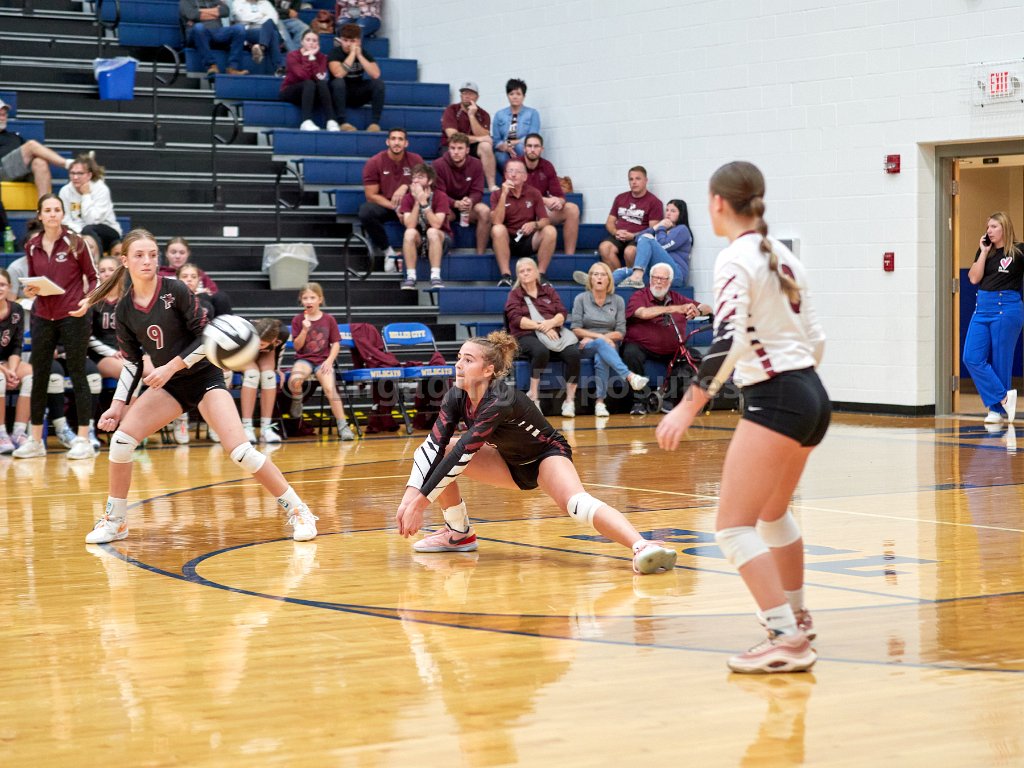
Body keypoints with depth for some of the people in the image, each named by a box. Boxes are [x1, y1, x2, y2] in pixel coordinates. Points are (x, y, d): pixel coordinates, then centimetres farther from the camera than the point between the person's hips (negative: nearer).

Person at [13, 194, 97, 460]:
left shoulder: (75, 243, -4)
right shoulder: (32, 247, 6)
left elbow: (93, 277, 0)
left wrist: (87, 300, -17)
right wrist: (29, 290, -5)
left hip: (73, 316, -4)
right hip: (42, 317, 4)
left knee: (77, 375, -2)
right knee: (39, 376, 5)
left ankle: (83, 440, 1)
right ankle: (36, 440, 13)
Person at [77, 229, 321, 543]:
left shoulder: (176, 291, -16)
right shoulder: (125, 310, -3)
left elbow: (207, 336, -15)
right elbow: (132, 361, 7)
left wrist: (171, 367, -22)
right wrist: (118, 404, 0)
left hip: (204, 378, -4)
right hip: (168, 385, 5)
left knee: (240, 450, -19)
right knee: (121, 438, -10)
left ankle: (298, 511, -8)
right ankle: (114, 521, 7)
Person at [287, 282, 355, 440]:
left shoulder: (329, 320, 2)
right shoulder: (298, 320, 2)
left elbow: (336, 344, 4)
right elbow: (297, 346, -2)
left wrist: (329, 361, -11)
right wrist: (304, 330, -18)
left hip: (323, 360, 0)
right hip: (304, 359, 0)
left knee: (330, 388, -26)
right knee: (295, 380, -34)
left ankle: (343, 426, -20)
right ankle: (297, 401, 1)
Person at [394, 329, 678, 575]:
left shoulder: (501, 401, -34)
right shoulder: (456, 397, -13)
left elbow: (462, 453, -38)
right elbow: (433, 446, -20)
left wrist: (420, 500, -39)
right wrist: (410, 495, -34)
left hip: (548, 456, -8)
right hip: (511, 464, 8)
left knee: (577, 504, -37)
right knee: (438, 455, -6)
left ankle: (642, 547, -53)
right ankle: (459, 534, 8)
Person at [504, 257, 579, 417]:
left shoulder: (548, 290, 22)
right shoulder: (514, 294, 15)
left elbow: (562, 313, 11)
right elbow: (516, 319, -2)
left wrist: (551, 322, -13)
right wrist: (541, 327, -15)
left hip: (553, 333, 3)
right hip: (527, 336, -3)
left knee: (573, 353, -29)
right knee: (541, 351, -40)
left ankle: (570, 400, -23)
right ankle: (533, 396, -30)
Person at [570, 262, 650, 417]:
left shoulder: (618, 301, 8)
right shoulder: (581, 299, 5)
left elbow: (621, 333, 3)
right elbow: (576, 330, -1)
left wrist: (591, 338, -9)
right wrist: (599, 337, -16)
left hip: (608, 344, 1)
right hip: (585, 347, -1)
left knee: (601, 358, -36)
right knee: (600, 344, -37)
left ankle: (600, 401, -41)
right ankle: (630, 376, -54)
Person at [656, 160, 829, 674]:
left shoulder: (735, 259, -11)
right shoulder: (782, 256, 14)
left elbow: (728, 341, -23)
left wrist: (690, 406, -23)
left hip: (774, 400, -9)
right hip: (812, 395, 9)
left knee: (734, 526, -10)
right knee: (772, 515, 27)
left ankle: (786, 641, -18)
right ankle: (796, 616, 41)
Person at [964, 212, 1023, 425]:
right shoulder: (984, 251, 10)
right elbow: (974, 278, 0)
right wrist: (984, 252, -3)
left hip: (1007, 308, -6)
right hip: (982, 307, 6)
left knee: (1000, 361, -1)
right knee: (972, 358, -5)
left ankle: (998, 409, 10)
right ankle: (1004, 398, 0)